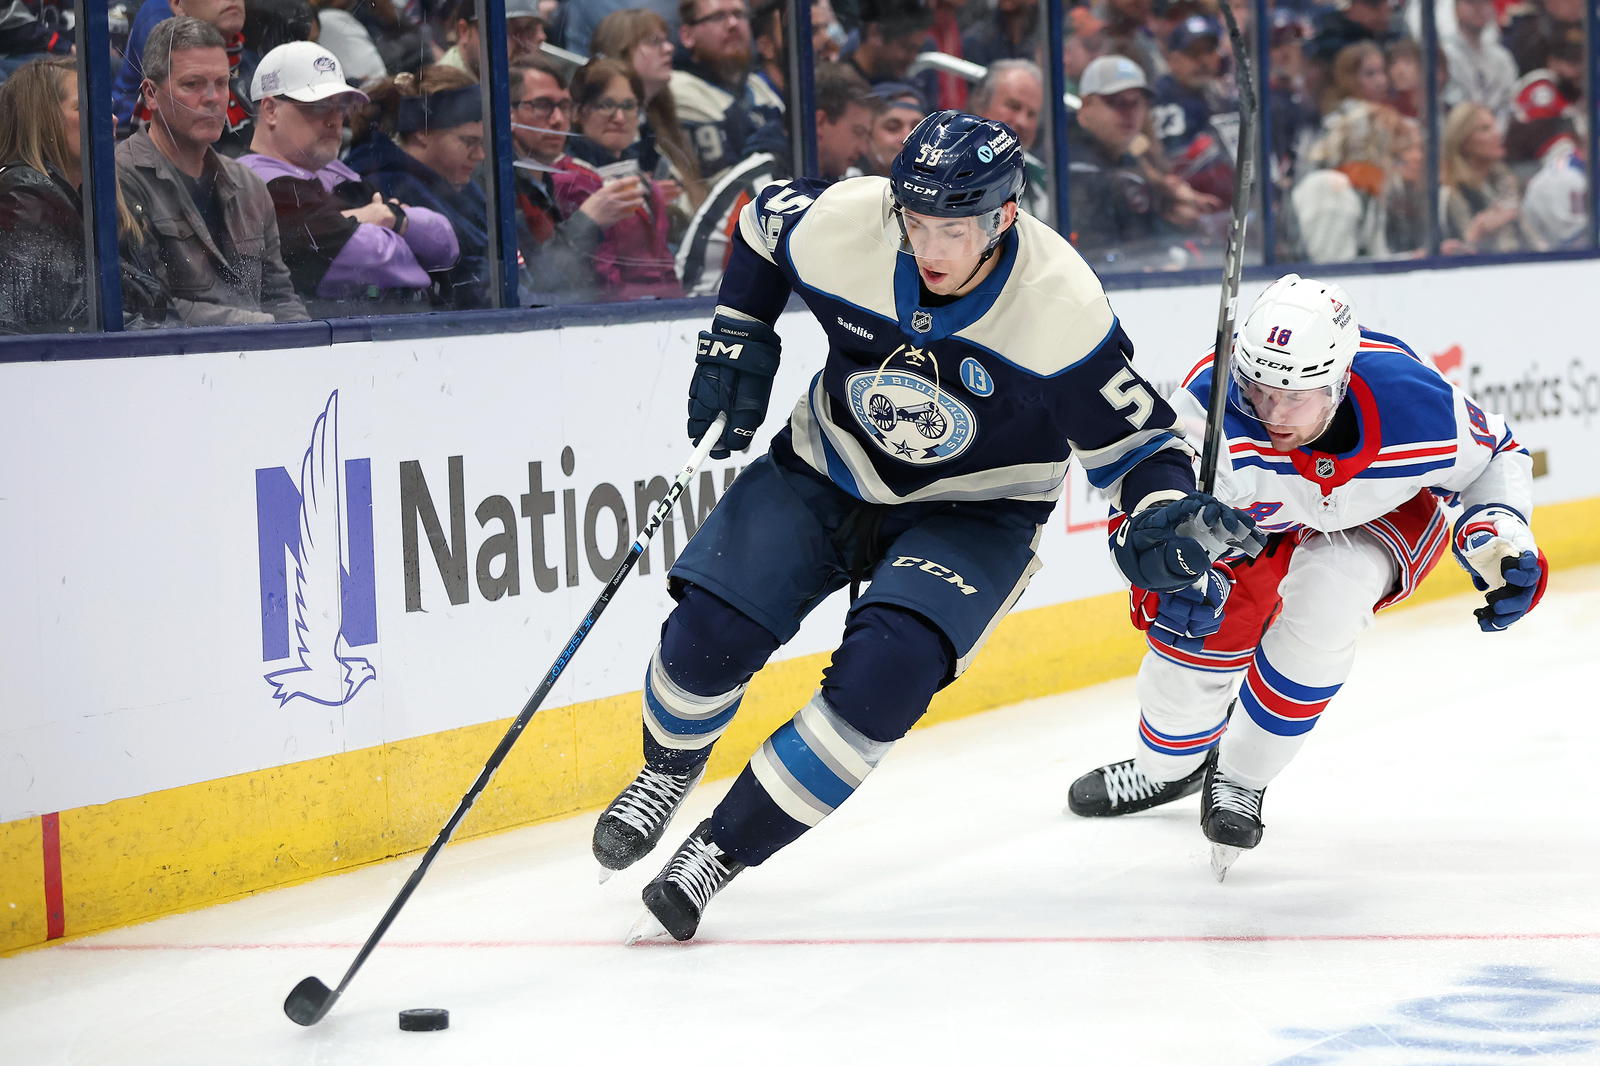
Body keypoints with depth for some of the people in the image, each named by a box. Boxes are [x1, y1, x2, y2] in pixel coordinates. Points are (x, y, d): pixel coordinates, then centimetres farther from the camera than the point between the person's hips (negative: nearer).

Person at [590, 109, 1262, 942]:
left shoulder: (1061, 308, -28)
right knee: (712, 628, -11)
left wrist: (1163, 513, -36)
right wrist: (737, 337, -3)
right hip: (829, 469, 3)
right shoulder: (841, 228, -22)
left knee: (885, 673, -26)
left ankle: (726, 849, -10)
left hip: (973, 511, -3)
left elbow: (1134, 437, -17)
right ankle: (667, 774, 24)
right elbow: (765, 218, 3)